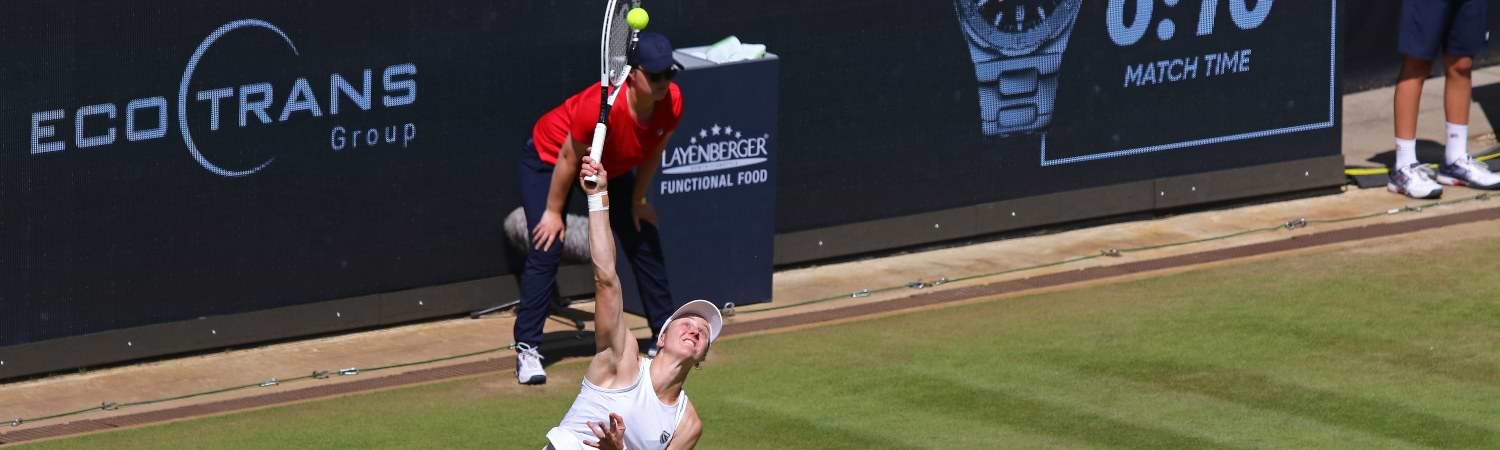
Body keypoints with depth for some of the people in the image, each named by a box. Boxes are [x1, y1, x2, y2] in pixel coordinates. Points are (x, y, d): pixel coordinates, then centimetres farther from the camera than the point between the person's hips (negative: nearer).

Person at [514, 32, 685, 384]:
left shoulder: (671, 103, -24)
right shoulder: (601, 104, -41)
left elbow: (652, 153, -5)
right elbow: (568, 158, -27)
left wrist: (637, 202, 3)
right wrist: (553, 211, -18)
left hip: (614, 169, 6)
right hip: (548, 157, -6)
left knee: (645, 241, 6)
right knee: (547, 247, -18)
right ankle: (527, 350, -16)